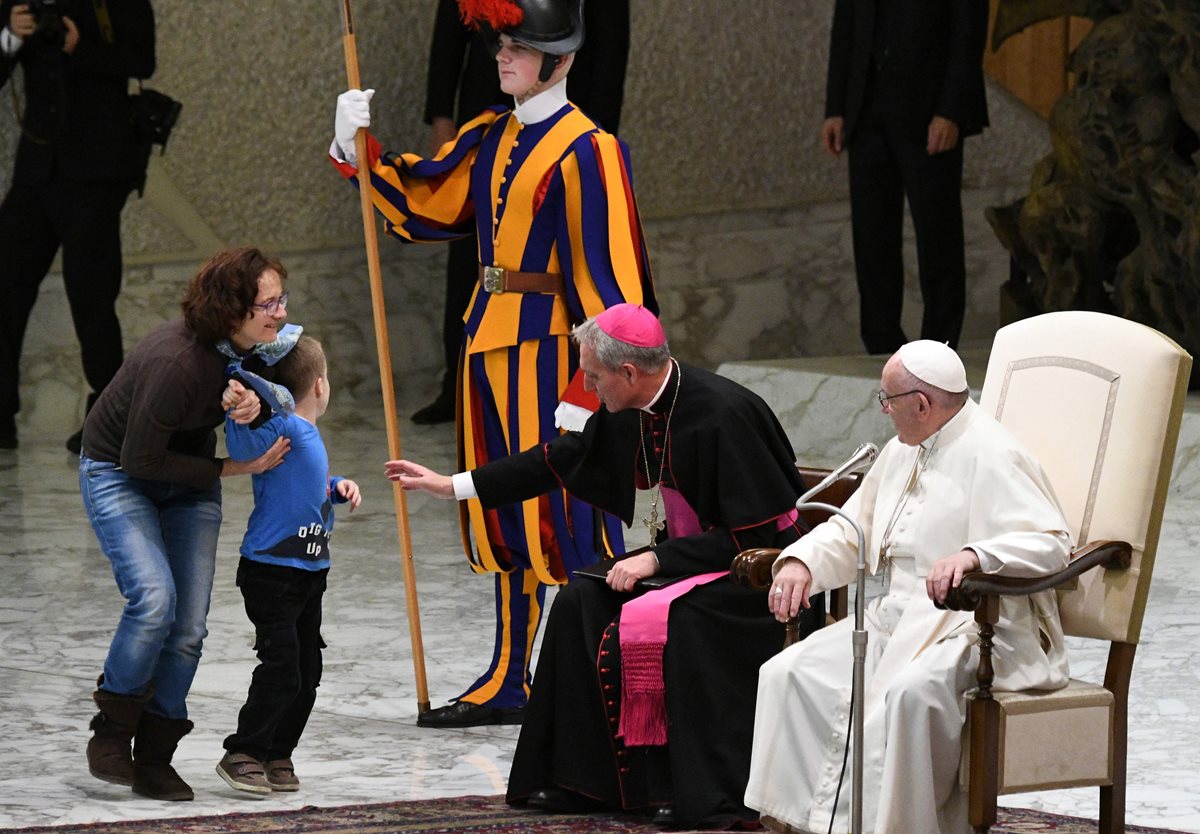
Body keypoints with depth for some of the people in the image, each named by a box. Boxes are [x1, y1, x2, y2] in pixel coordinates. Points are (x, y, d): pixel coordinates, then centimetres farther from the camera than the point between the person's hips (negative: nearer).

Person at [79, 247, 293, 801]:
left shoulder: (256, 349, -14)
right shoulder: (178, 361, -35)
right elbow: (141, 459, -27)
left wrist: (252, 398, -25)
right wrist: (235, 468, -23)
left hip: (188, 482, 6)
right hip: (117, 472, -6)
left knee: (189, 624, -2)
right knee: (154, 597, -25)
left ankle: (155, 759, 8)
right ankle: (111, 730, -5)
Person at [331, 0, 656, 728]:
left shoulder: (585, 151, -12)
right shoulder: (490, 138, 12)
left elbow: (605, 272, -16)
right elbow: (420, 200, 17)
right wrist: (357, 150, 4)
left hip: (549, 346, -8)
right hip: (490, 340, 8)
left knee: (567, 511, -7)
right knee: (507, 515, 14)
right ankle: (509, 684, 23)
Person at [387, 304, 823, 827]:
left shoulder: (724, 415, -26)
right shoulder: (632, 411, -1)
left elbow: (751, 534, -25)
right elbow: (561, 460, 14)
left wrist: (658, 559, -22)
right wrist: (452, 486, 15)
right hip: (688, 557, 9)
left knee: (662, 622, -32)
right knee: (581, 607, -1)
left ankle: (709, 798, -27)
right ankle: (582, 778, 6)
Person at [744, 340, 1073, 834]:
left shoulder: (989, 457, -12)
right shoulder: (902, 454, 17)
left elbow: (1051, 543, -22)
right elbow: (852, 530, 24)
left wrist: (974, 554, -40)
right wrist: (801, 561, 2)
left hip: (972, 623, -9)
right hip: (897, 618, 9)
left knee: (909, 691, -38)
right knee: (788, 675, -7)